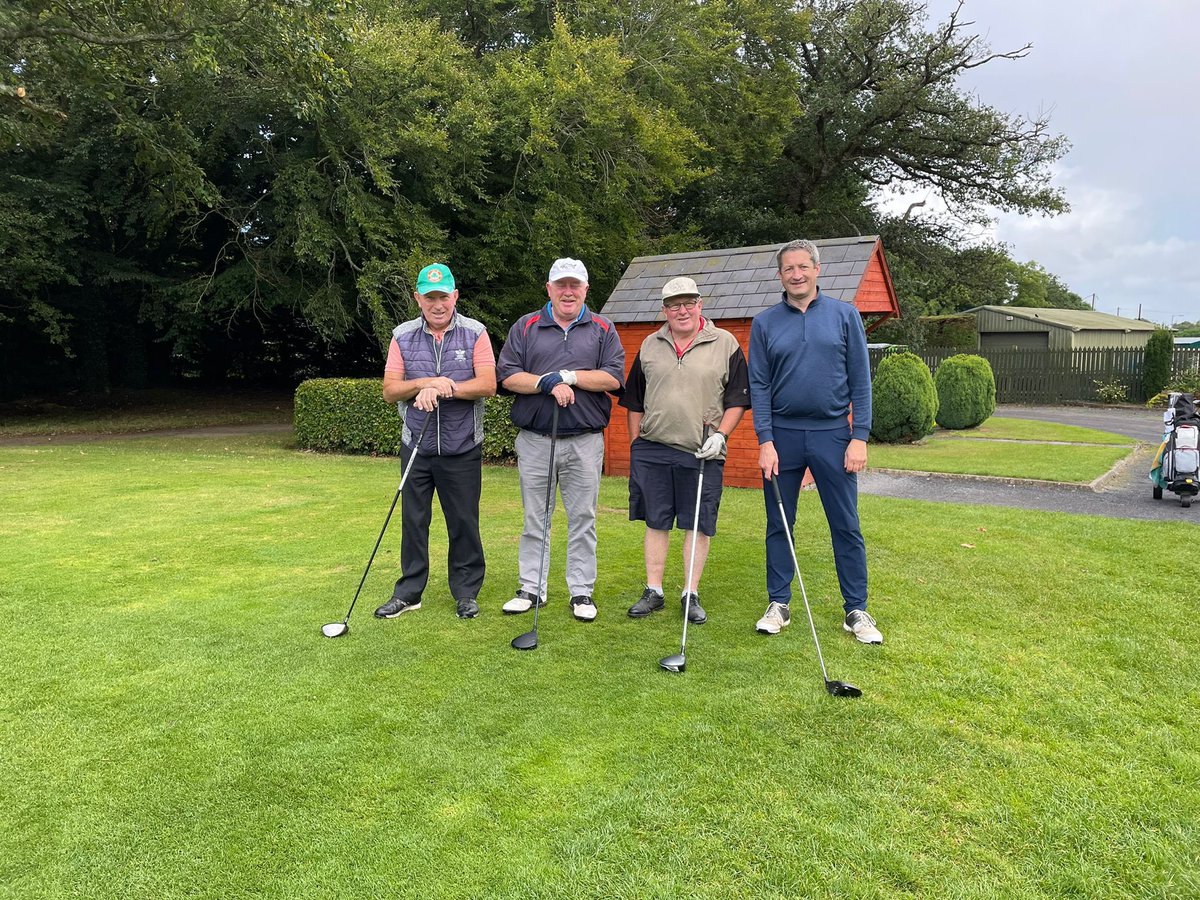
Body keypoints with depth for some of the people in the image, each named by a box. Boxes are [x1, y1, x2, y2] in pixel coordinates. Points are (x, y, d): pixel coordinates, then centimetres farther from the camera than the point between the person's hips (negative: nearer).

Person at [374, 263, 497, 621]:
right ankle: (408, 592, 21)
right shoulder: (403, 336, 5)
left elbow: (488, 383, -12)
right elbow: (390, 390, -1)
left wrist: (445, 386, -22)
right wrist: (425, 383, -17)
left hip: (463, 450, -2)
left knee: (464, 523, 5)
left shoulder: (475, 333, -1)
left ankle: (466, 592, 20)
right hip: (416, 448, 2)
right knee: (413, 521, 8)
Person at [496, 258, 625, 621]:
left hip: (585, 442, 0)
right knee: (534, 519, 9)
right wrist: (549, 384, -15)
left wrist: (569, 376, -12)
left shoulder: (603, 329, 7)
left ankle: (582, 592, 16)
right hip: (534, 441, 1)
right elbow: (507, 376, -2)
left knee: (582, 519, 6)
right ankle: (532, 589, 20)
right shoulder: (525, 327, 8)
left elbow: (615, 377, -5)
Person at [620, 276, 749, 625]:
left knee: (699, 525, 3)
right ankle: (653, 591, 18)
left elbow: (738, 398, 2)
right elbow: (635, 402, 17)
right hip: (652, 451, 3)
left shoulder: (725, 344, 2)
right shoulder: (650, 346, 12)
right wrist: (635, 444, 13)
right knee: (655, 522, 8)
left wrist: (721, 434, -10)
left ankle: (691, 594, 15)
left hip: (702, 453, -2)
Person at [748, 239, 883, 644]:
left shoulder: (845, 315, 3)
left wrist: (859, 437, -6)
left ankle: (857, 610, 14)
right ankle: (778, 604, 20)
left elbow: (860, 382, 1)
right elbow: (758, 386, 2)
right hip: (782, 436, 1)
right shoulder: (764, 323, 5)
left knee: (846, 527, 3)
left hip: (832, 433, -1)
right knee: (779, 526, 8)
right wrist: (765, 441, -7)